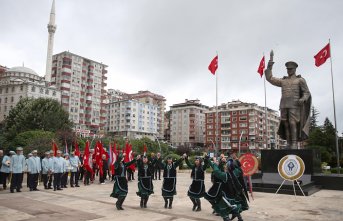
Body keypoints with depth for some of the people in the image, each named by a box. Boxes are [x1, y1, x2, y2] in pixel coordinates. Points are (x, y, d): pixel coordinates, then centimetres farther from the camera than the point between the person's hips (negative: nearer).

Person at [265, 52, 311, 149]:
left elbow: (307, 93, 5)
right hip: (284, 105, 4)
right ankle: (289, 145, 2)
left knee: (293, 124, -15)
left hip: (294, 105, -4)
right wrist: (270, 63, 8)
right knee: (286, 125, -1)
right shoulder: (283, 81, 20)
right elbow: (269, 78, 12)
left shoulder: (300, 80, 9)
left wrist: (303, 99, -20)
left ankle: (294, 145, -14)